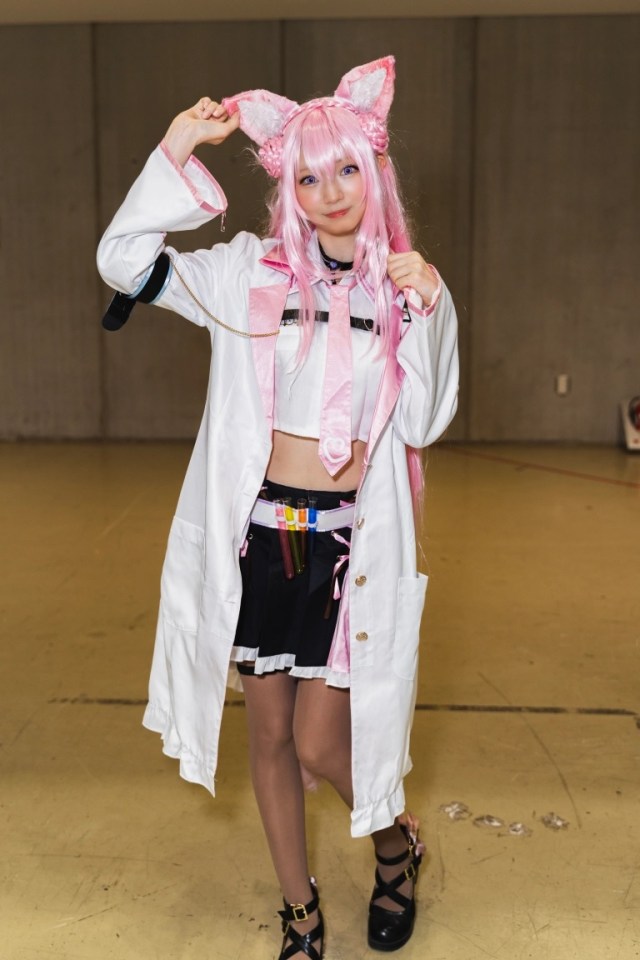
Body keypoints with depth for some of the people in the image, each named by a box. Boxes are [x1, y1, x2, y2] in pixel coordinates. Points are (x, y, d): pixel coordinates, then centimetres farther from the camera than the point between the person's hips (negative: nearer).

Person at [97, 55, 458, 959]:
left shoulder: (407, 289, 2)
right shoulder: (254, 273, 1)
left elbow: (421, 423, -6)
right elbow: (124, 262, -7)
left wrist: (426, 310, -15)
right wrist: (177, 155, -13)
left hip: (349, 544, -1)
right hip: (254, 535, 2)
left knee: (320, 747, 2)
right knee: (270, 737, 13)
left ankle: (397, 843, 37)